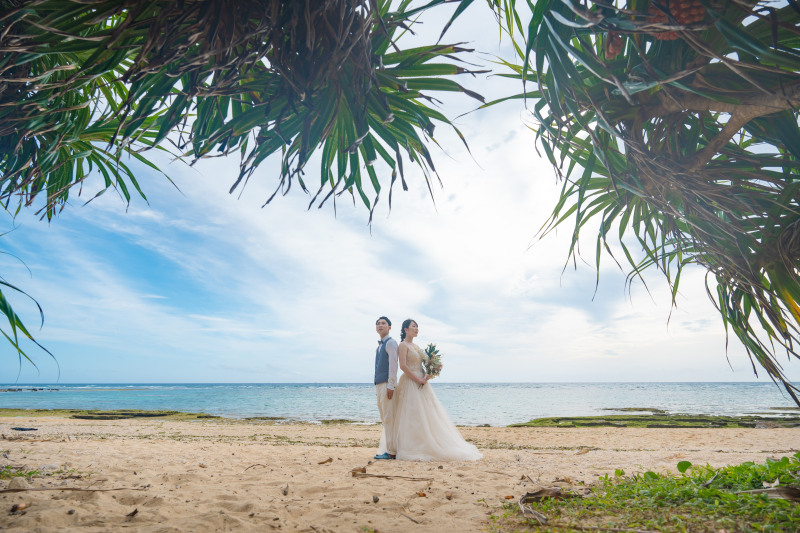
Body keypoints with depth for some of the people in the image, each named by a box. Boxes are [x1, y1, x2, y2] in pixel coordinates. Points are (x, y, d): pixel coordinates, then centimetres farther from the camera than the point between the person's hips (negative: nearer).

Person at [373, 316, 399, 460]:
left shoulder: (391, 343, -6)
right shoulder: (379, 346, 21)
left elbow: (393, 364, -15)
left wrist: (390, 385, -21)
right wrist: (377, 386, 19)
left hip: (387, 384, -9)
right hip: (379, 384, 9)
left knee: (389, 418, -7)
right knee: (385, 419, 13)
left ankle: (391, 452, -4)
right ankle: (386, 448, 20)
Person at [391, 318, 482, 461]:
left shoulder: (415, 346, 19)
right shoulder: (403, 345, -6)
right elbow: (403, 366, -16)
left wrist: (427, 376, 0)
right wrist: (419, 379, -17)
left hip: (420, 384, 9)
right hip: (410, 383, -9)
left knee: (427, 415, 7)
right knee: (413, 416, -8)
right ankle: (412, 449, -2)